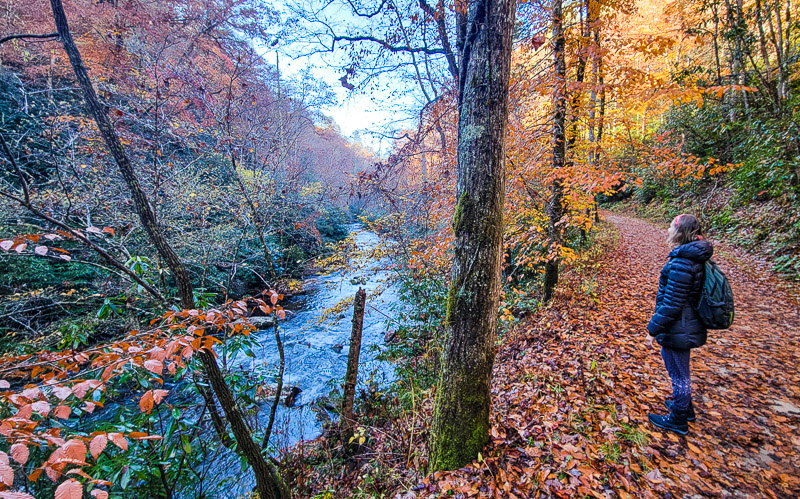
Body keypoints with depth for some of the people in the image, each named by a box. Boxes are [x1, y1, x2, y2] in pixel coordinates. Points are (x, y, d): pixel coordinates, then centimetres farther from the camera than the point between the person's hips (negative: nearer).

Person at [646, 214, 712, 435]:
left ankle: (678, 420, 28)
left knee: (678, 374, 9)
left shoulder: (681, 263, -27)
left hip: (678, 329, -9)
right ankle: (685, 407, 47)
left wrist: (654, 329, -16)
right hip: (687, 326, 9)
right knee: (680, 371, 27)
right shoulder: (694, 257, 3)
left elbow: (671, 304, -25)